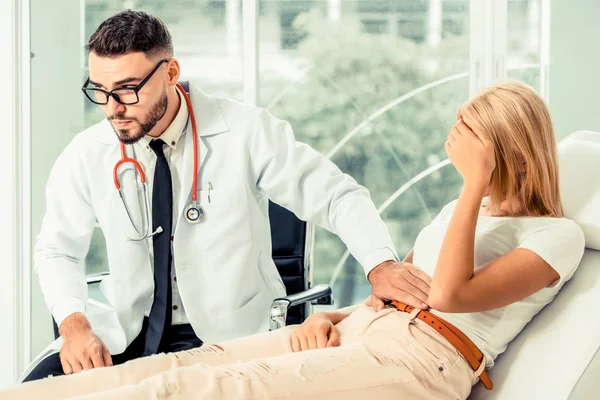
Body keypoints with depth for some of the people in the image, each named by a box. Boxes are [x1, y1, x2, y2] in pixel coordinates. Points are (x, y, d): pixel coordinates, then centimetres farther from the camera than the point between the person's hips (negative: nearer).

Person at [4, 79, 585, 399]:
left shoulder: (558, 235, 0)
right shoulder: (457, 211, 25)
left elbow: (449, 295, -14)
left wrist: (476, 183, -11)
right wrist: (327, 317, 7)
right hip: (355, 331, 8)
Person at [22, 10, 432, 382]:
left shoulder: (245, 132, -10)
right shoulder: (86, 156, -2)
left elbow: (338, 195, -7)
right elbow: (58, 250, 9)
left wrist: (380, 265, -27)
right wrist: (74, 325, -11)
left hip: (224, 336, -3)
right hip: (129, 335, 3)